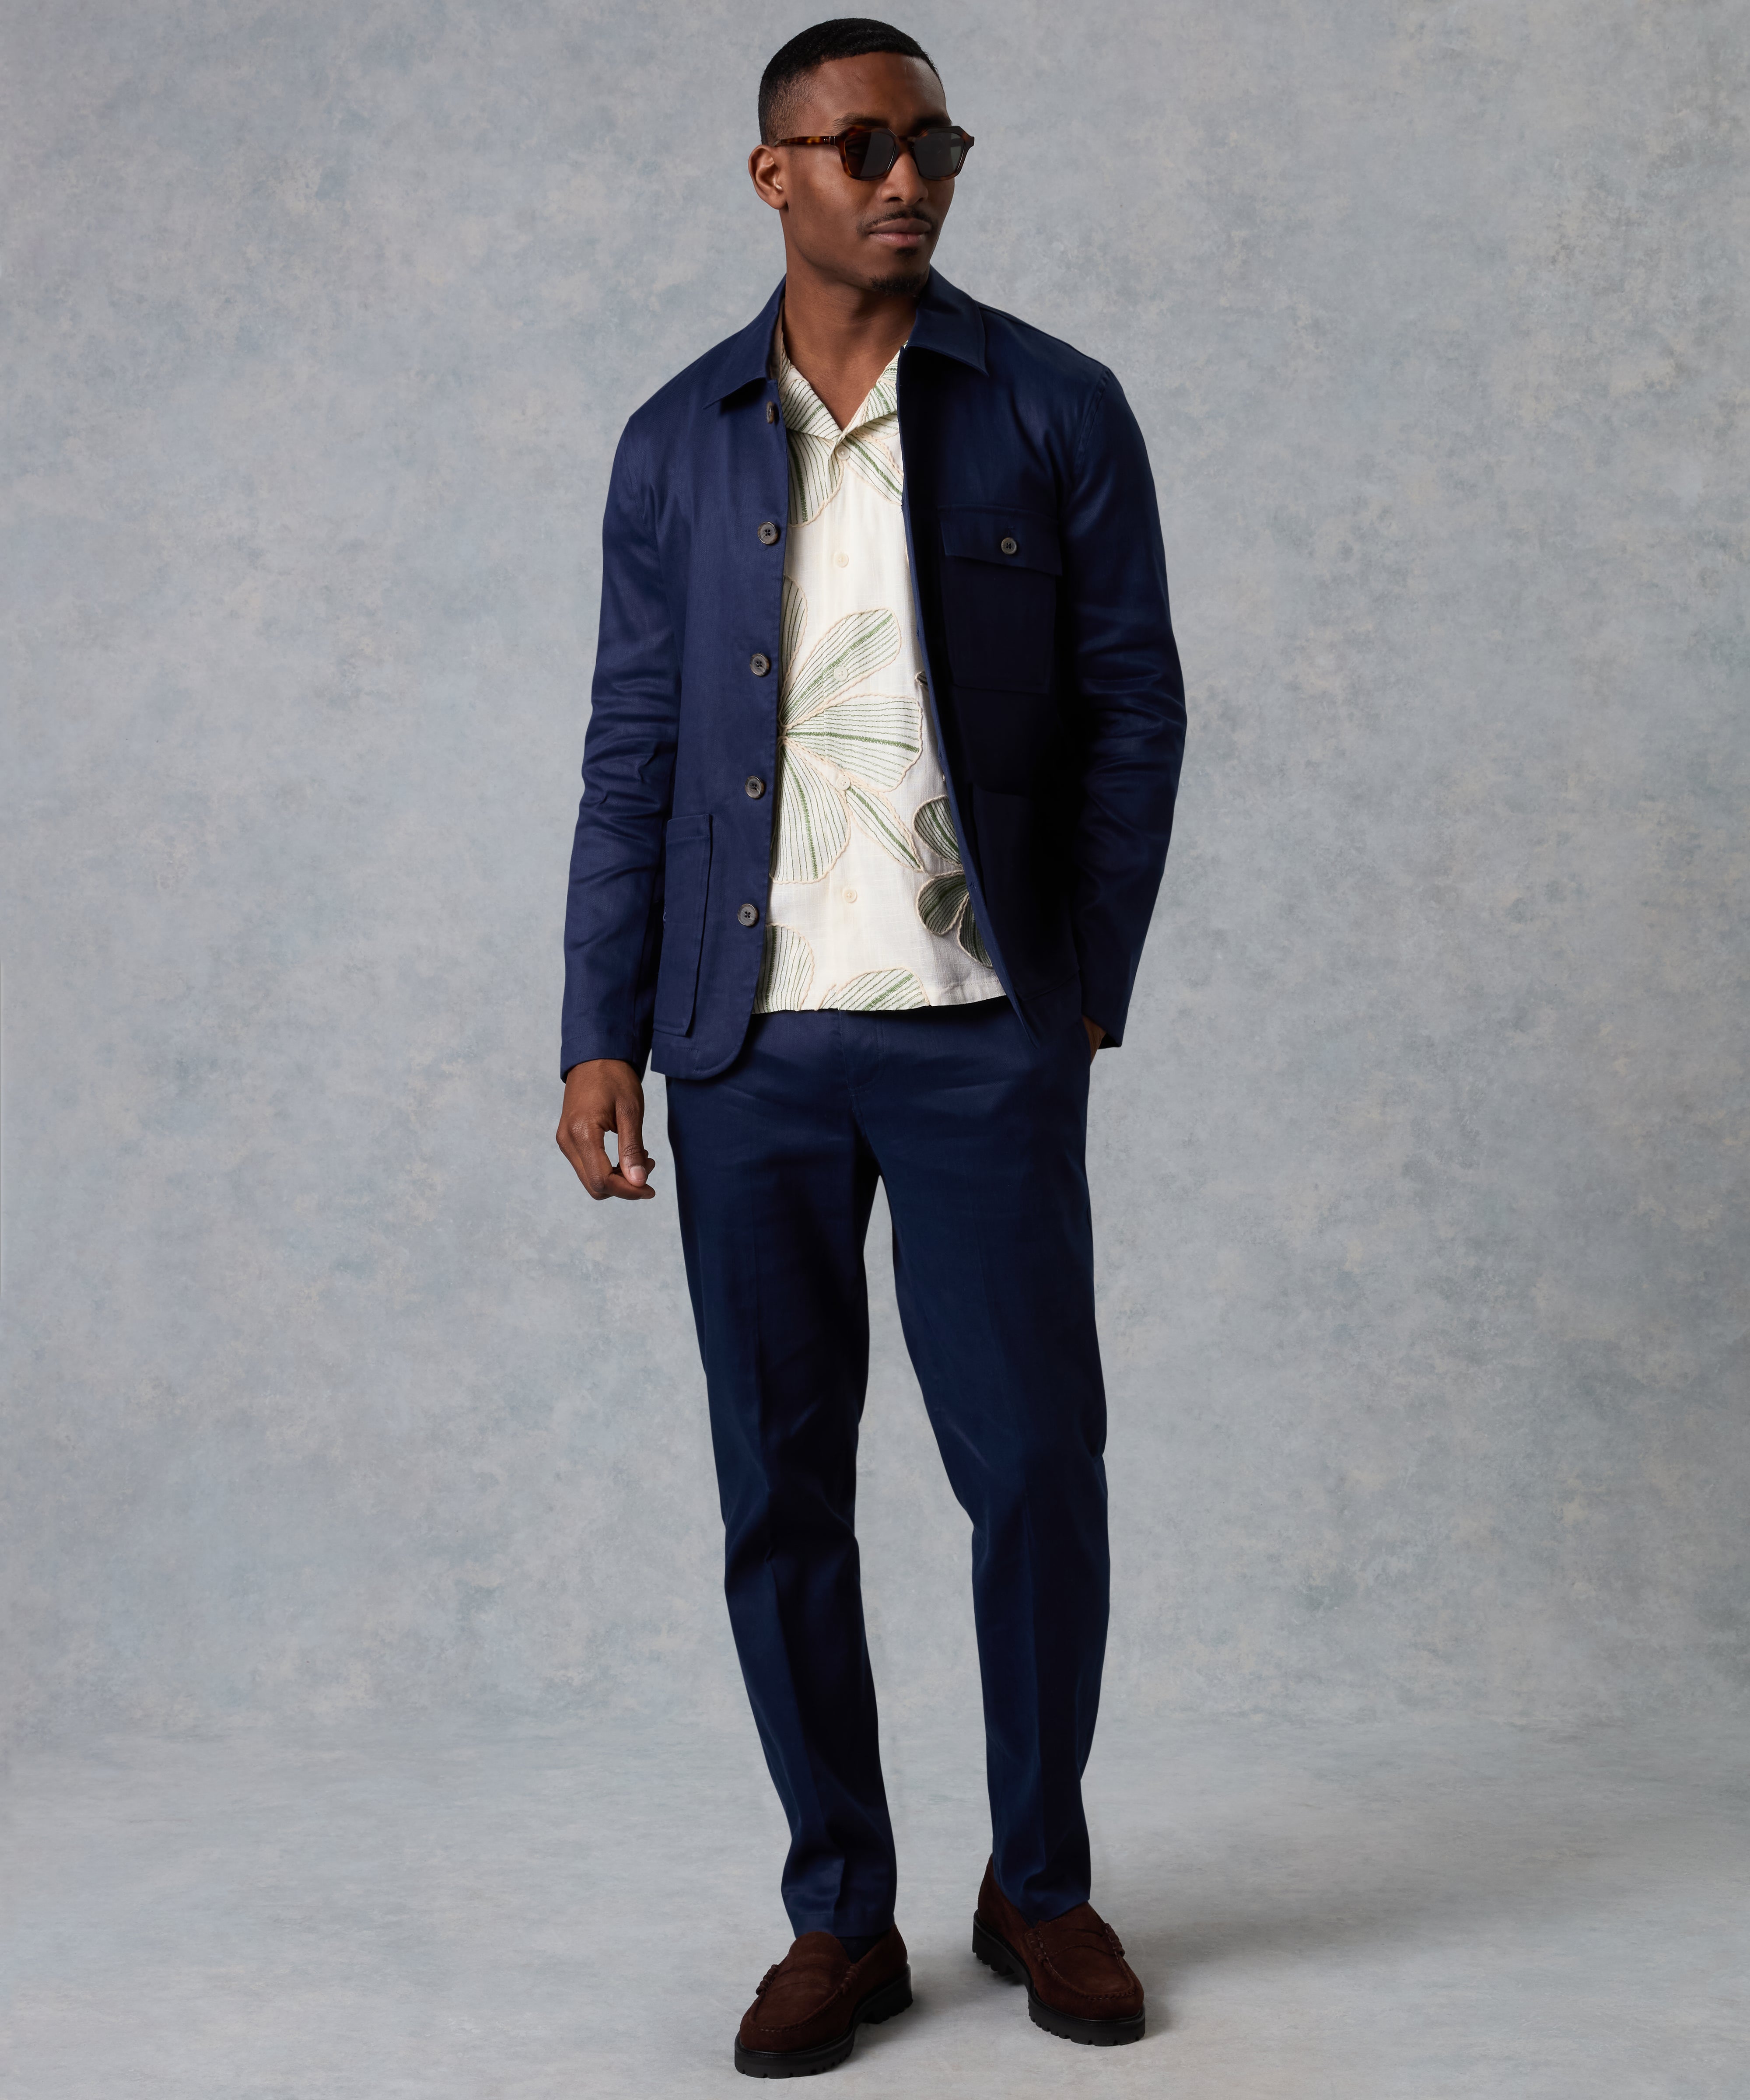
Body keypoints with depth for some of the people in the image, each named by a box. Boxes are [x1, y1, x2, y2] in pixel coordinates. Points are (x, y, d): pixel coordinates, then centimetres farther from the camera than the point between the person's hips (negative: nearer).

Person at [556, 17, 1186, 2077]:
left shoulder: (1053, 412, 3)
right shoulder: (678, 442, 8)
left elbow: (1134, 707, 4)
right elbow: (631, 752, 8)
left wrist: (1087, 990, 1)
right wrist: (601, 1035, 2)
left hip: (982, 1035, -1)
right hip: (750, 1044, 2)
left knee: (1037, 1468, 1)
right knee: (780, 1493, 5)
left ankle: (1041, 1883, 23)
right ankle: (841, 1916, 21)